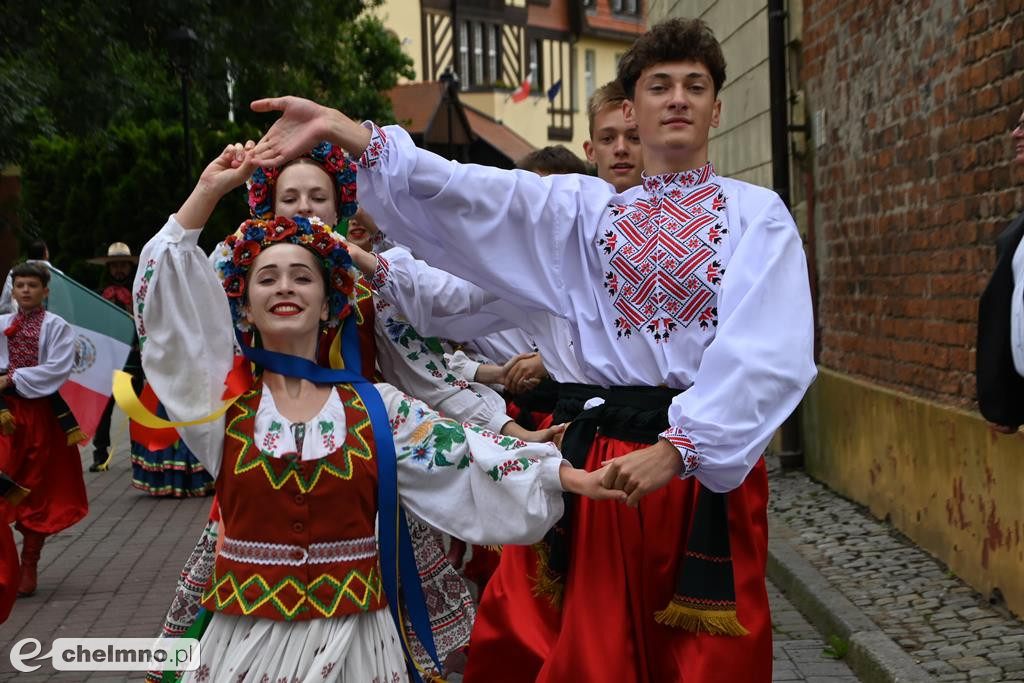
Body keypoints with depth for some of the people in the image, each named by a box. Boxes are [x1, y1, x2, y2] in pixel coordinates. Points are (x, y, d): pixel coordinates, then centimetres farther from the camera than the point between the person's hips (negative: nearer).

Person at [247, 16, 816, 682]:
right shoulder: (588, 208, 12)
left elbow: (766, 352, -11)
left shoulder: (757, 215, 3)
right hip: (596, 466, 2)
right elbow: (466, 192, 0)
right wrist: (340, 127, -10)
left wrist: (678, 448, -23)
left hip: (710, 464, -2)